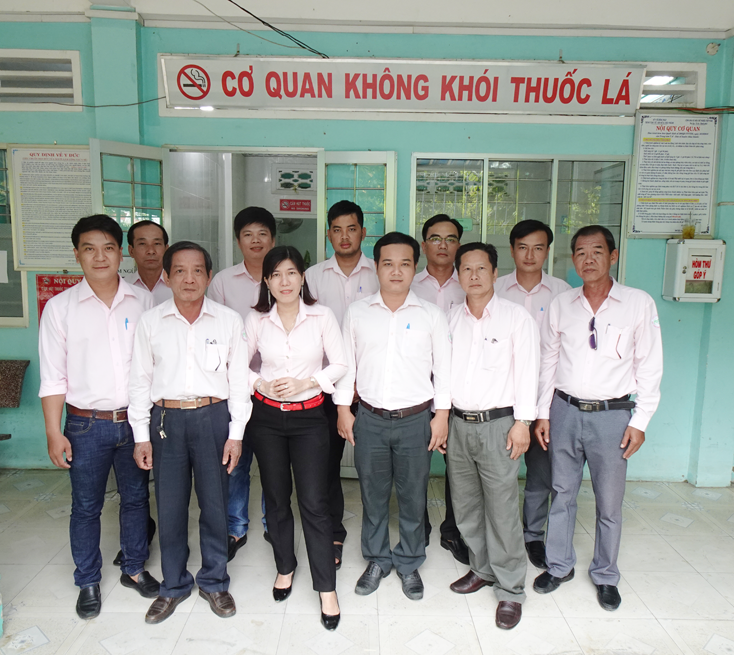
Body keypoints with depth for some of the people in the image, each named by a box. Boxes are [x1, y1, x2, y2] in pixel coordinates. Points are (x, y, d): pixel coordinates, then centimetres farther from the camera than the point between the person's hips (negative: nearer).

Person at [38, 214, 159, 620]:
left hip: (136, 420, 2)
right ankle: (88, 582, 32)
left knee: (136, 498, 15)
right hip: (87, 424, -1)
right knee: (86, 506, 12)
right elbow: (53, 378, -3)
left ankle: (134, 569, 36)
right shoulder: (60, 307, -4)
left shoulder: (143, 302, 0)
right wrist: (54, 432, -5)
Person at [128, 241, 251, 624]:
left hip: (213, 417, -1)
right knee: (169, 506, 10)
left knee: (214, 503, 9)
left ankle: (214, 581, 31)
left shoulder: (229, 320, -2)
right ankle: (174, 585, 32)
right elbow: (140, 380, 5)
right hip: (166, 419, 1)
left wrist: (236, 433, -2)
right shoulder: (150, 322, 1)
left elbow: (238, 380, 1)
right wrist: (141, 435, 3)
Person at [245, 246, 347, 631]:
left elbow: (340, 364, -3)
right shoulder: (256, 321, -1)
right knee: (276, 498, 15)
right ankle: (285, 568, 37)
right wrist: (262, 384, -10)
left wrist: (305, 382, -15)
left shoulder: (322, 316, -5)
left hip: (309, 416, -2)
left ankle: (326, 589, 12)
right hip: (267, 417, 2)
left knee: (314, 503, -2)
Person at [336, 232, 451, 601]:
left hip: (416, 420, -1)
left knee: (413, 497, 10)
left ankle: (409, 564, 32)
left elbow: (443, 369, 2)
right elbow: (347, 363, 7)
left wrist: (441, 415, -1)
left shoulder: (431, 315, -1)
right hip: (370, 419, 1)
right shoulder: (357, 312, 2)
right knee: (373, 494, 13)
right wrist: (343, 408, 5)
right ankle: (377, 560, 34)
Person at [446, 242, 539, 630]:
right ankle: (482, 569, 35)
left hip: (498, 424, -5)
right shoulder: (451, 319, 8)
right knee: (466, 506, 15)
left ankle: (510, 590, 16)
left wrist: (522, 422, -11)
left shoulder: (517, 318, -5)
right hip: (459, 423, 5)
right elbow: (441, 368, 12)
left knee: (502, 510, -1)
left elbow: (527, 370, -7)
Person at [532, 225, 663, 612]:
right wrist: (543, 413, 6)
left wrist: (639, 421, -5)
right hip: (564, 410, 2)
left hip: (612, 414, -2)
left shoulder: (639, 304, -4)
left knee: (609, 503, 10)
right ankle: (559, 566, 32)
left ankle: (605, 576, 31)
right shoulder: (560, 305, 3)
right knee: (562, 494, 14)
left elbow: (650, 366, -2)